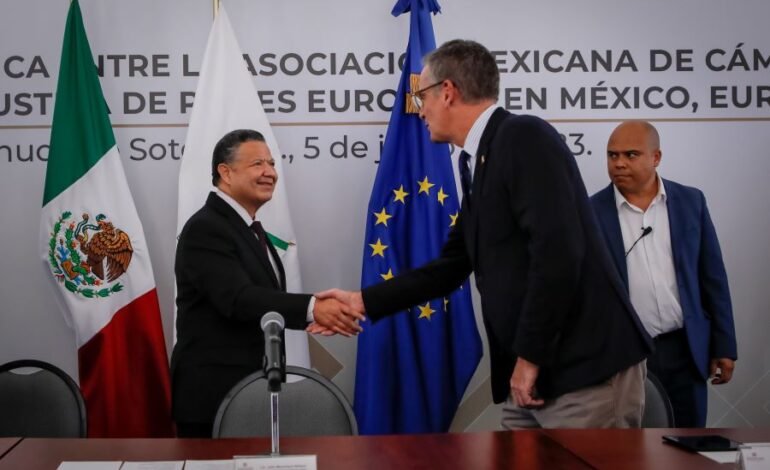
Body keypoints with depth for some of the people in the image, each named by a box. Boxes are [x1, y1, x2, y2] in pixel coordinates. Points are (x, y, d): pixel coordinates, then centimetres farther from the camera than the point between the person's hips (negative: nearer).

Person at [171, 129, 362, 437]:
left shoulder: (248, 228, 15)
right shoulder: (205, 229, -16)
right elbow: (238, 299, -28)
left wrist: (318, 315, 1)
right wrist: (311, 308, -37)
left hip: (249, 390, 9)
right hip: (214, 395, -9)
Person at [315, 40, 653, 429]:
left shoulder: (524, 137, -13)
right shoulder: (479, 160, 15)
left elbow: (558, 253, -22)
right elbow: (453, 265, 21)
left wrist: (529, 356, -16)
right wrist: (364, 301, 21)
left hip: (587, 370, -9)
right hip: (535, 372, 9)